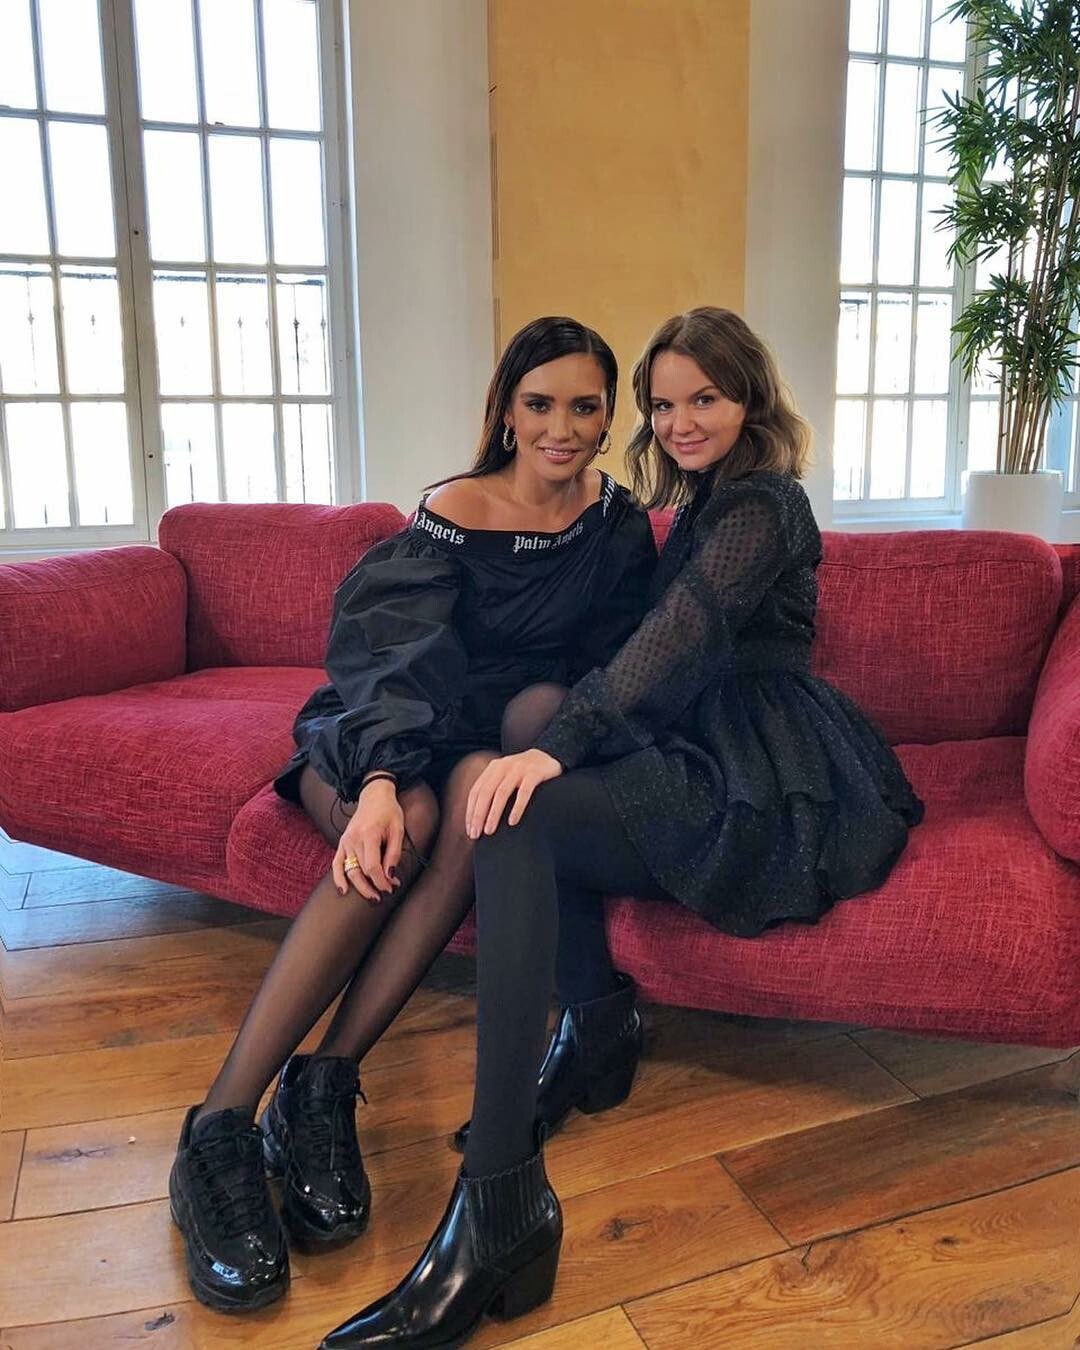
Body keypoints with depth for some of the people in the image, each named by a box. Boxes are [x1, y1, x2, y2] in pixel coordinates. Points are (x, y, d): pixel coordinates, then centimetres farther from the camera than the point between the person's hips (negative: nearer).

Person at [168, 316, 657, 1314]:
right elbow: (403, 653, -21)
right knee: (406, 826, -35)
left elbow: (610, 663, 7)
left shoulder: (620, 524, 3)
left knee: (480, 794, -34)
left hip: (497, 736, 2)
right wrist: (381, 781, -38)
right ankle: (219, 1131, -30)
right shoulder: (454, 512, -9)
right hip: (380, 732, -2)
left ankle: (325, 1086, -29)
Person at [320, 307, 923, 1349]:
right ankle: (600, 1025, -3)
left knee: (517, 813, -30)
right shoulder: (705, 505, 25)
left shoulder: (761, 505, -5)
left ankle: (500, 1204, -33)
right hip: (711, 762, 10)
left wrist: (557, 743, -36)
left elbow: (681, 633, -23)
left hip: (768, 783, -10)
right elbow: (668, 645, 24)